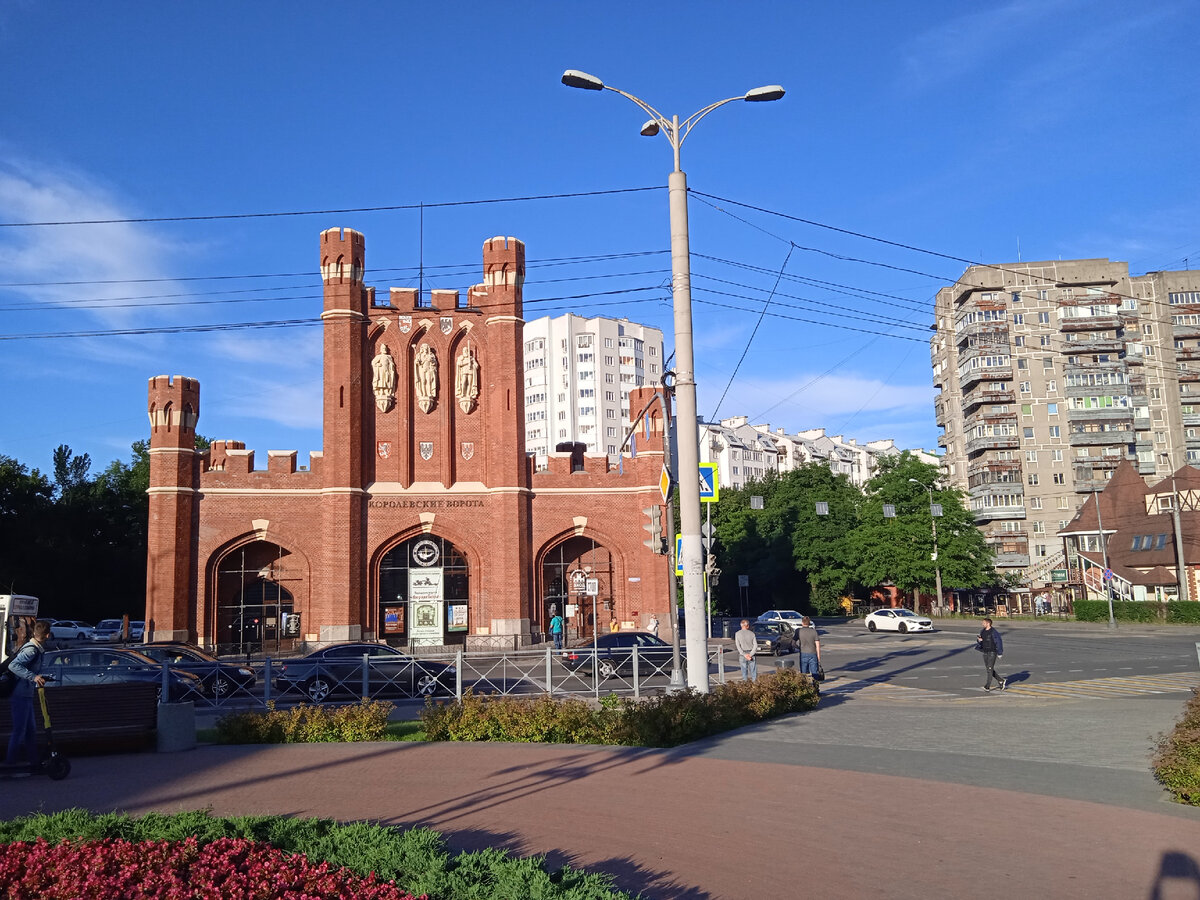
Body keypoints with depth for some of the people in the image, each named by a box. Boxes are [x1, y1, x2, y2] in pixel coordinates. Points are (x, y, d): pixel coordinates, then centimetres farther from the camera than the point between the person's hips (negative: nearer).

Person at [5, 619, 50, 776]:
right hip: (21, 695, -10)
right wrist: (34, 677, -37)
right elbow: (13, 666, -31)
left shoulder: (35, 648, 11)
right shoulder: (31, 649, -18)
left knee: (30, 730, 14)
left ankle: (33, 764, 20)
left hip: (26, 694, 10)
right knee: (19, 731, -3)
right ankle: (10, 765, 4)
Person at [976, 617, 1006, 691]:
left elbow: (999, 641, -11)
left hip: (992, 652, -8)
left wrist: (1000, 654, -9)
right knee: (988, 669, 10)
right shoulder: (982, 631, 8)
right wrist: (979, 640, -9)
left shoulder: (993, 632, -13)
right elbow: (979, 643, 16)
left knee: (990, 669, -11)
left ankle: (987, 686, -12)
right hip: (985, 653, 8)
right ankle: (1001, 681, 26)